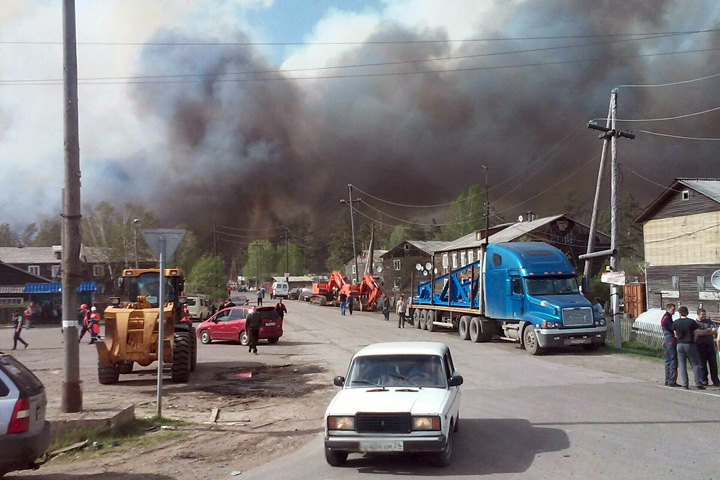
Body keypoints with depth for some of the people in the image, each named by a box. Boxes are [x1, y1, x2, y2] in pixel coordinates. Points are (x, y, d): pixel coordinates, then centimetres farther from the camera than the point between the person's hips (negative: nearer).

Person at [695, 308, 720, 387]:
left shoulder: (708, 321, 12)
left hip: (710, 345, 3)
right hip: (700, 345, -3)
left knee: (713, 363, 1)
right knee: (702, 364, 0)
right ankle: (704, 380, 9)